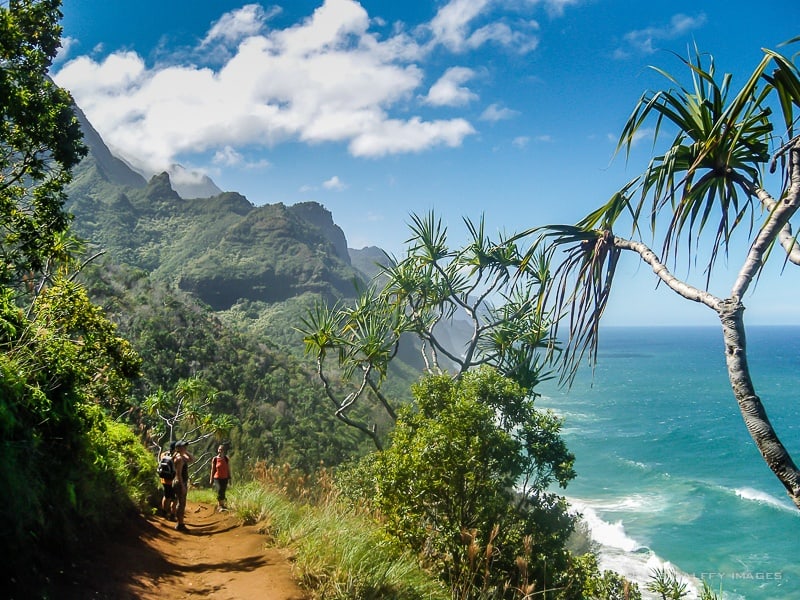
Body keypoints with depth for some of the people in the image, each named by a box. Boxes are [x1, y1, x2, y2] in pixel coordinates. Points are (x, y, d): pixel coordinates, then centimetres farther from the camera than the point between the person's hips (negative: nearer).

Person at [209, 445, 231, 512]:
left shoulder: (226, 459, 2)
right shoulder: (215, 459, -3)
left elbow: (228, 469, 8)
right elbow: (213, 469, 3)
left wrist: (229, 478, 7)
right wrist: (211, 479, 3)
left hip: (225, 478, 3)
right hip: (217, 478, -3)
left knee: (223, 492, 7)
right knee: (219, 491, -18)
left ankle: (219, 506, 20)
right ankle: (221, 506, -15)